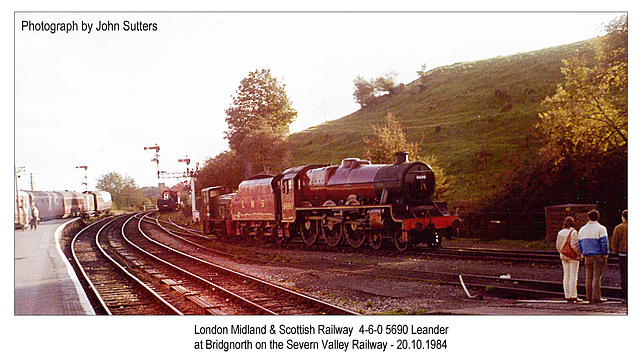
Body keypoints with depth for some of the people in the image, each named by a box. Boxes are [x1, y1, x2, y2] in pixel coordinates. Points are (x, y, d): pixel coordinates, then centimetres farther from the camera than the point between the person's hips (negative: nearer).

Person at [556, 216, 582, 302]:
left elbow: (558, 245, 11)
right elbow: (574, 245, -18)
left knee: (566, 276, 9)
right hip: (573, 256, -6)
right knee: (573, 276, -3)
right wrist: (579, 254, -8)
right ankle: (573, 296, -4)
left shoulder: (560, 232, 8)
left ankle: (567, 296, 10)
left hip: (564, 256, 6)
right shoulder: (573, 232, -12)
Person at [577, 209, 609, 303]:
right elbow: (604, 242, -11)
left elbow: (579, 244, 15)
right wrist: (606, 254, -3)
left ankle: (589, 297, 8)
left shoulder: (582, 230, 13)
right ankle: (596, 297, -8)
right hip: (598, 256, -5)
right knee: (597, 276, -5)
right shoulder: (601, 229, -5)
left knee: (589, 277, 7)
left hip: (587, 256, 5)